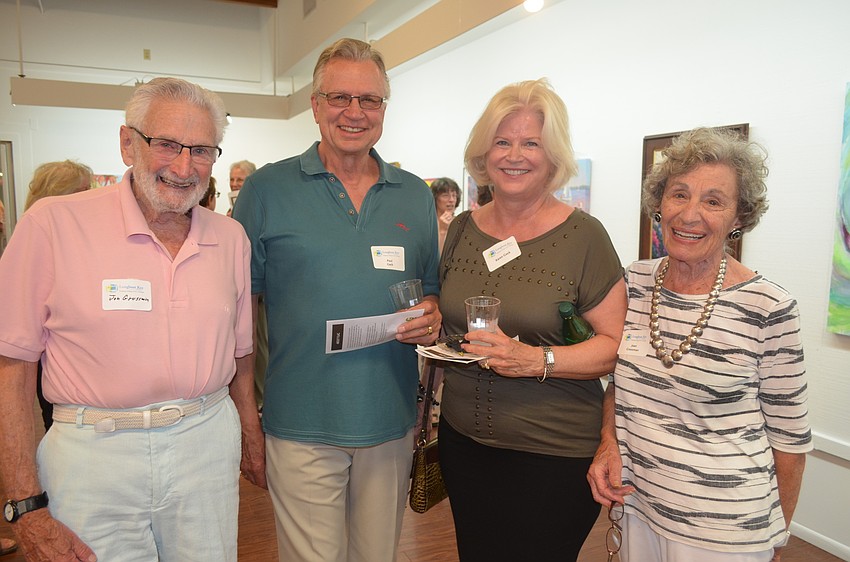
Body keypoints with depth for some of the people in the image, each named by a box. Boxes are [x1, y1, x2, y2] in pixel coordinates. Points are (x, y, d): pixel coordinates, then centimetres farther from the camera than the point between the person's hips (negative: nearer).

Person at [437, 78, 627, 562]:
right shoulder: (462, 230, 5)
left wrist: (538, 360, -25)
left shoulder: (583, 236, -11)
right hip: (462, 441, 5)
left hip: (554, 454, -4)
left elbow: (618, 344, -13)